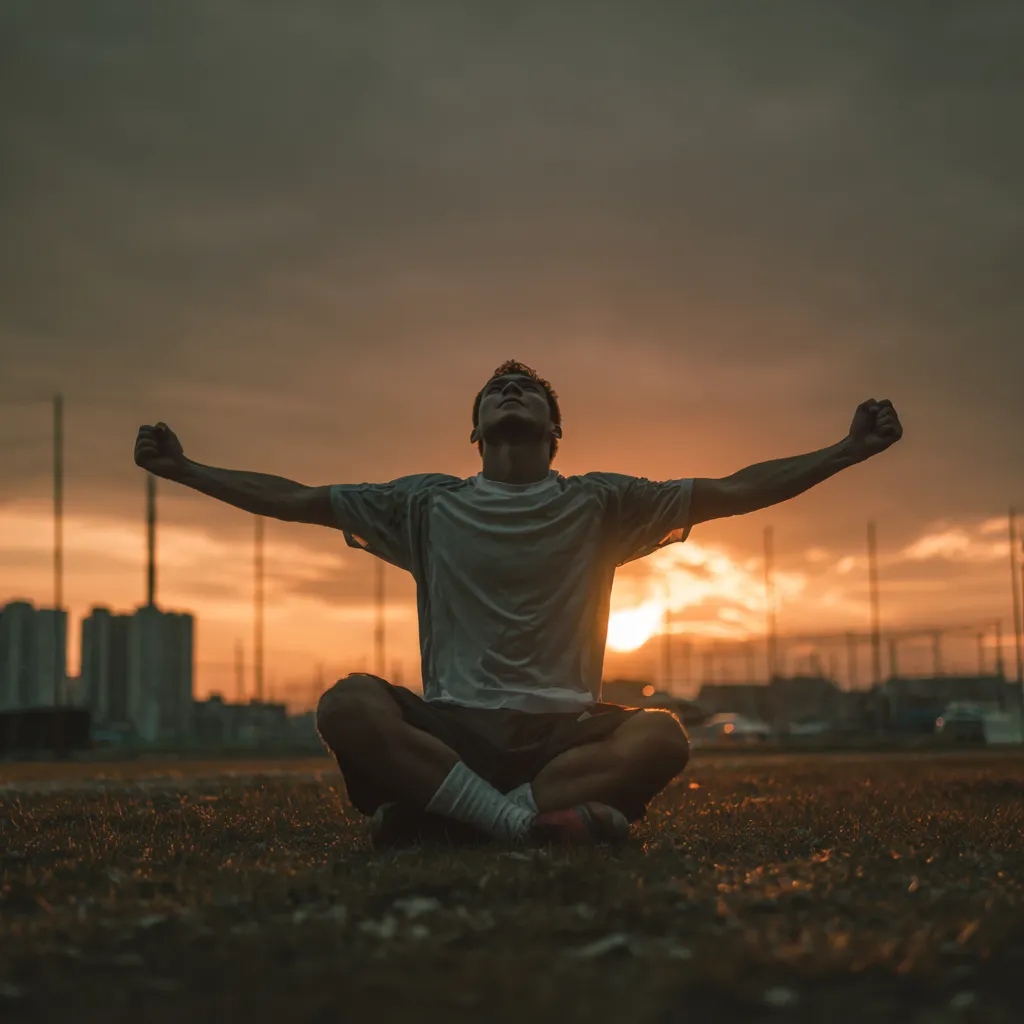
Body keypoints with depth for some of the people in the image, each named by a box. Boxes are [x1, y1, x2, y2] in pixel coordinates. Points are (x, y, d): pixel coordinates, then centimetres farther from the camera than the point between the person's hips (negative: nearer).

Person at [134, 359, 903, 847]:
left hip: (564, 731, 1)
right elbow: (295, 500, 15)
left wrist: (849, 451, 2)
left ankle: (435, 816, -28)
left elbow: (734, 492, 9)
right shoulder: (428, 505, 12)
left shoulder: (599, 506, 10)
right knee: (349, 705, -29)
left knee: (661, 737, -31)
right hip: (451, 728, 0)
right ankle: (527, 819, -28)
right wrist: (183, 469, 11)